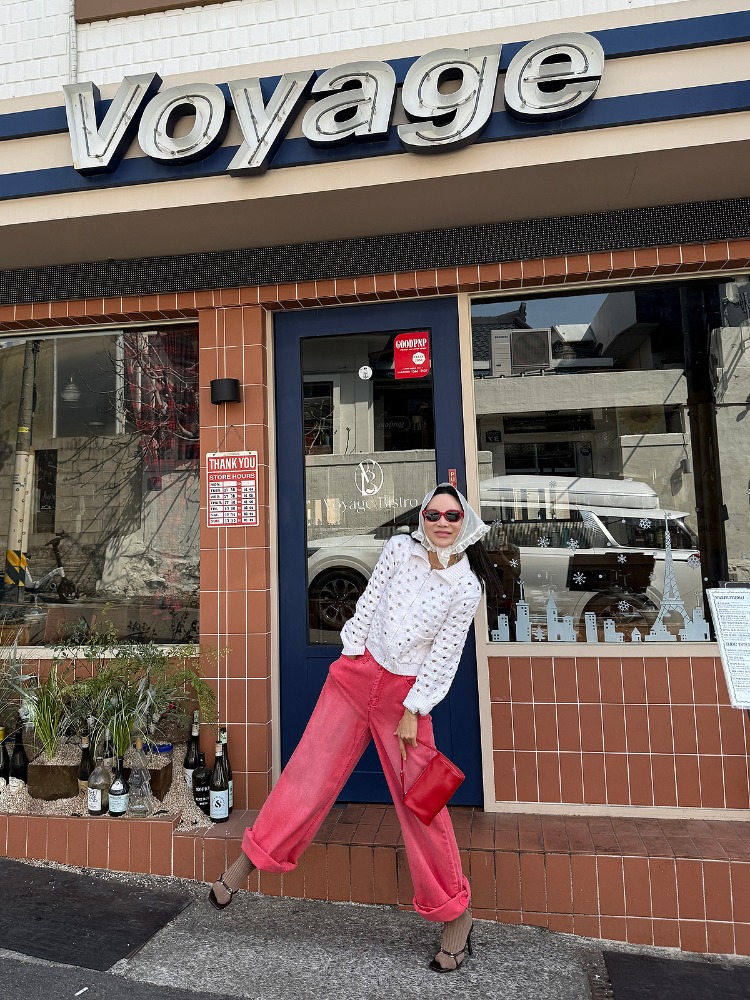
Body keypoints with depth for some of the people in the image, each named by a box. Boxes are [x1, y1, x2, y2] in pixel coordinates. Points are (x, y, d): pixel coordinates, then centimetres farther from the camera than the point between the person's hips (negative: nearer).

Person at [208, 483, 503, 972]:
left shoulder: (466, 588, -10)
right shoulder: (400, 548, -4)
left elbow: (444, 656, -8)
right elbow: (369, 602, 1)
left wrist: (412, 712, -8)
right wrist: (352, 658, 0)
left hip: (405, 693, -2)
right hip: (356, 674, 2)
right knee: (311, 770, 6)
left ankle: (457, 915, 23)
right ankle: (247, 862, 23)